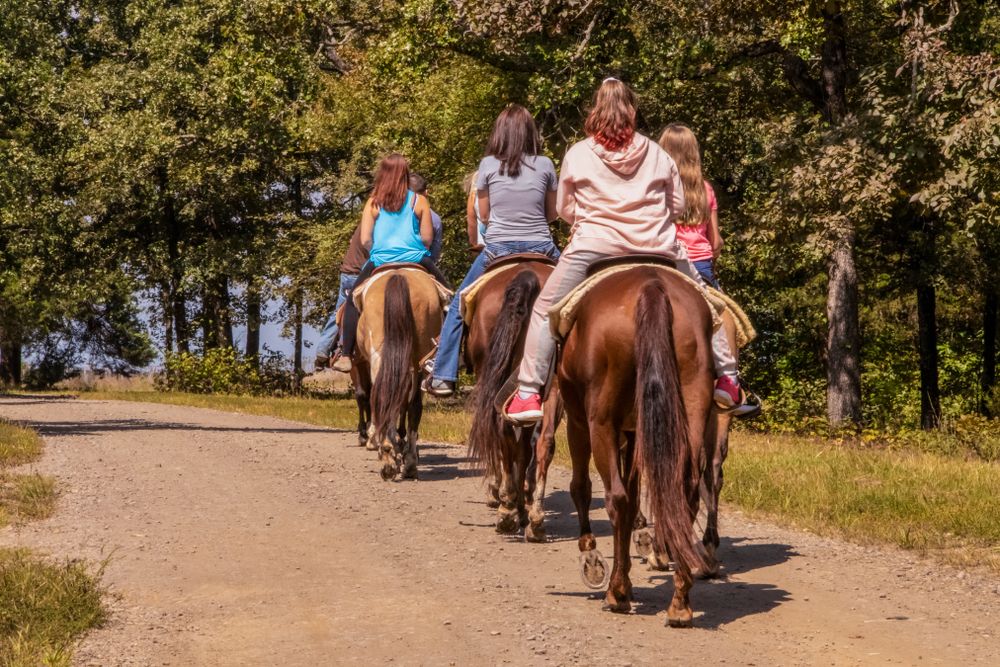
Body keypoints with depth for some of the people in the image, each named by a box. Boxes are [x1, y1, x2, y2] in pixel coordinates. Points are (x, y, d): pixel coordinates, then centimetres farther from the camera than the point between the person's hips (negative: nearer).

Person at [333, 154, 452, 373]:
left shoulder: (373, 203, 4)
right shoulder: (419, 201, 3)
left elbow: (365, 240, 0)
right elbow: (427, 238, 1)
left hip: (380, 262, 1)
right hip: (416, 259, 0)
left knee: (353, 301, 19)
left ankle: (346, 356, 9)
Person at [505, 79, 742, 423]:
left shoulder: (576, 154, 7)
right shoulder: (658, 155, 11)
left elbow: (564, 210, 13)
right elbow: (678, 205, 14)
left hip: (594, 245, -2)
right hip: (657, 246, 2)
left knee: (544, 310, 10)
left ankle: (528, 394, 1)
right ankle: (727, 377, 23)